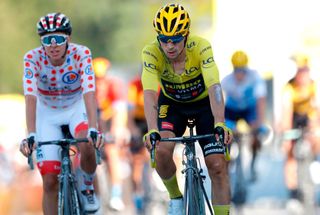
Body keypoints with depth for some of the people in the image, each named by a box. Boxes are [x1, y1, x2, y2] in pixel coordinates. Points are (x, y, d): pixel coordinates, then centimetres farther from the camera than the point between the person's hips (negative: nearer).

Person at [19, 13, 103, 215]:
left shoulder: (81, 54, -26)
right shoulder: (33, 58, -25)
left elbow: (89, 92, -36)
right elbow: (31, 97, -35)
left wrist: (93, 130, -49)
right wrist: (30, 135, -47)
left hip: (76, 107, -1)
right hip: (48, 113, 1)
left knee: (87, 146, -32)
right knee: (50, 180, -8)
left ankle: (87, 188, -3)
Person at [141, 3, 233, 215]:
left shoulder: (201, 47, -32)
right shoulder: (151, 53, -29)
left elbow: (214, 88, -43)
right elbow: (150, 93, -40)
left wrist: (220, 124, -58)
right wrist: (152, 130, -56)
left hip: (204, 103, -1)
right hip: (172, 104, 1)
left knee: (218, 165, -12)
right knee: (162, 151, -25)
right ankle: (175, 197, 3)